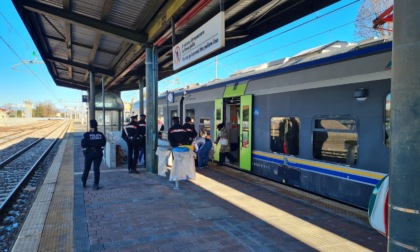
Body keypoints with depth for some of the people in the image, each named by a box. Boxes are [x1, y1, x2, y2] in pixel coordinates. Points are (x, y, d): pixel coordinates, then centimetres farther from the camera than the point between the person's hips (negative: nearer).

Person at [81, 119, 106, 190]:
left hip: (89, 154, -1)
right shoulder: (101, 134, -7)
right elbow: (103, 143, 2)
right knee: (96, 169, 6)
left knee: (86, 169, 18)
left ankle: (83, 183, 32)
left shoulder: (87, 135, -14)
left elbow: (83, 145, -14)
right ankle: (96, 185, 3)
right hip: (98, 154, 1)